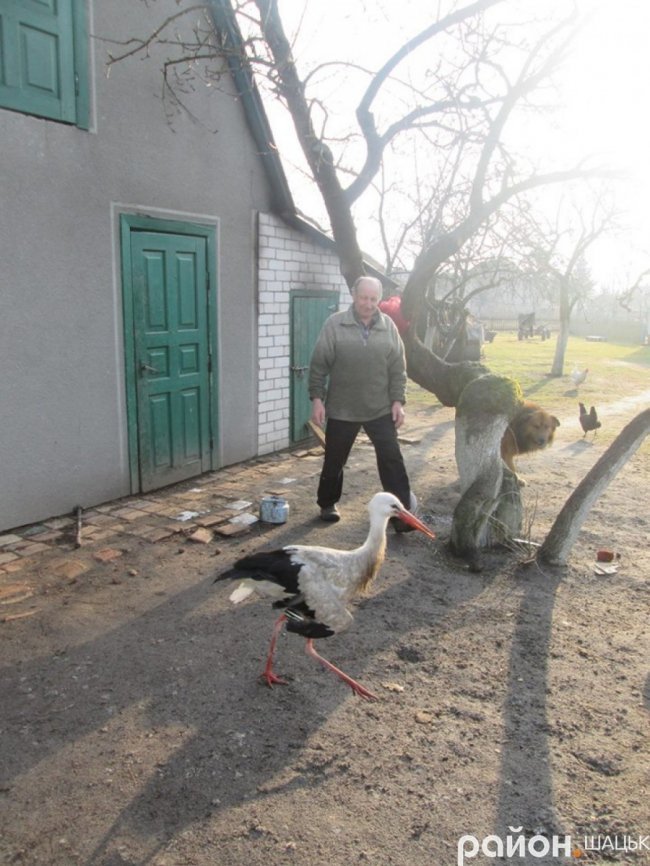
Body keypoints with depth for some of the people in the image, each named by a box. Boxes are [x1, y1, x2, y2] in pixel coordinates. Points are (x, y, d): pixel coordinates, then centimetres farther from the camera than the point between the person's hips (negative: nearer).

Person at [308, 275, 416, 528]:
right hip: (342, 409, -1)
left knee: (392, 459, -3)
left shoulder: (388, 326, 2)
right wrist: (317, 398, -9)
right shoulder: (334, 324, -5)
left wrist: (398, 400, -2)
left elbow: (398, 368, 5)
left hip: (381, 409, 2)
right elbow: (318, 365, -4)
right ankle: (327, 504, 32)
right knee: (334, 460, 12)